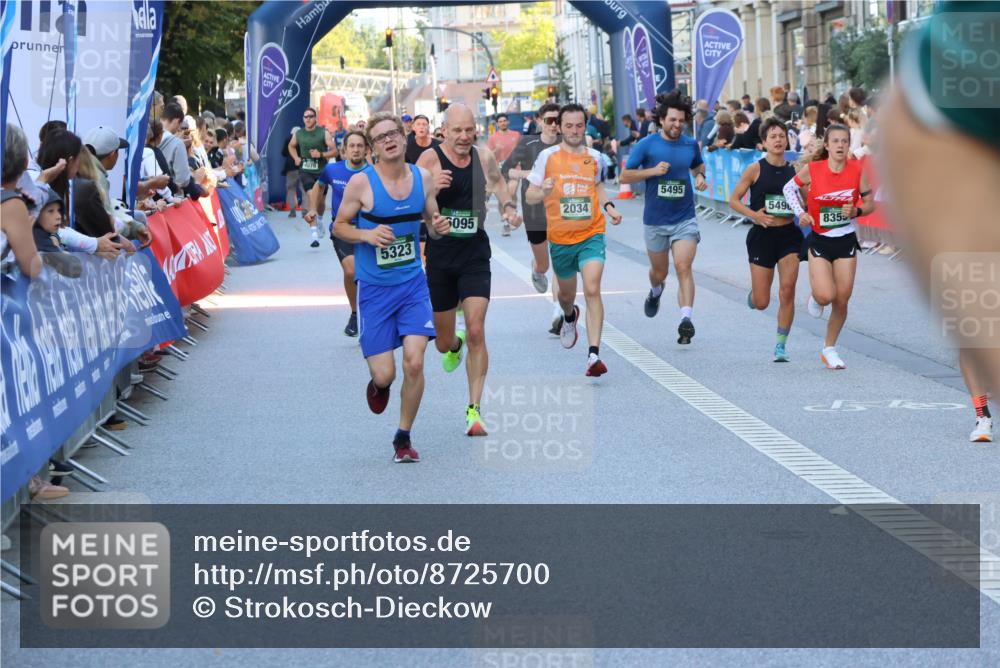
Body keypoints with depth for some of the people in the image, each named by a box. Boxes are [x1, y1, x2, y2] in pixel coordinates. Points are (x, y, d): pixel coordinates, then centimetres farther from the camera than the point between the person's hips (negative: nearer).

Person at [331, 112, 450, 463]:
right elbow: (339, 226, 0)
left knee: (414, 362, -12)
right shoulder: (361, 183, -10)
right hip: (374, 289, -2)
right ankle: (379, 384, 36)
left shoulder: (422, 178, 0)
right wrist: (366, 235, -19)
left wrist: (439, 227, -9)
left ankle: (403, 437, 8)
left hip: (413, 283, 2)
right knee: (384, 374, -5)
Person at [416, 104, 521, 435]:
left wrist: (508, 206, 7)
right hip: (438, 255, -1)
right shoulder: (430, 159, -12)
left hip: (475, 253, 1)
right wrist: (430, 188, -36)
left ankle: (474, 410, -5)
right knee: (443, 342, 10)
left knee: (476, 332, -12)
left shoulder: (484, 157, 1)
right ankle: (454, 346, 50)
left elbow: (498, 181, 24)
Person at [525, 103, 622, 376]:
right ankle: (569, 318, 55)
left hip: (591, 235, 0)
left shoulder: (595, 157, 4)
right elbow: (529, 197, -2)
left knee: (592, 290, -19)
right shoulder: (548, 156, -4)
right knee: (566, 294, 17)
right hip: (560, 238, 0)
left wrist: (609, 207, 7)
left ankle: (594, 355, -23)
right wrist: (543, 192, -25)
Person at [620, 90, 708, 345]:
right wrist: (652, 171, -18)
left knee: (683, 267, -17)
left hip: (685, 219, 0)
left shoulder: (691, 145, 4)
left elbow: (698, 166, 25)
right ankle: (656, 291, 51)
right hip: (655, 221, 0)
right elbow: (625, 176, -4)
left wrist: (700, 178, 2)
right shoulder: (647, 145, -5)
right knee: (659, 271, 15)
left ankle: (686, 319, -25)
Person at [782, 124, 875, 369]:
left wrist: (856, 211, -18)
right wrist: (801, 213, -8)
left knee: (842, 300, 4)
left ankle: (830, 349, 23)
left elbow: (870, 204, 2)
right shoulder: (812, 169, -11)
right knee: (826, 295, -19)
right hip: (820, 241, -2)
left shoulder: (857, 170, -7)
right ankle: (816, 297, 21)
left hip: (846, 241, 2)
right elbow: (789, 188, 5)